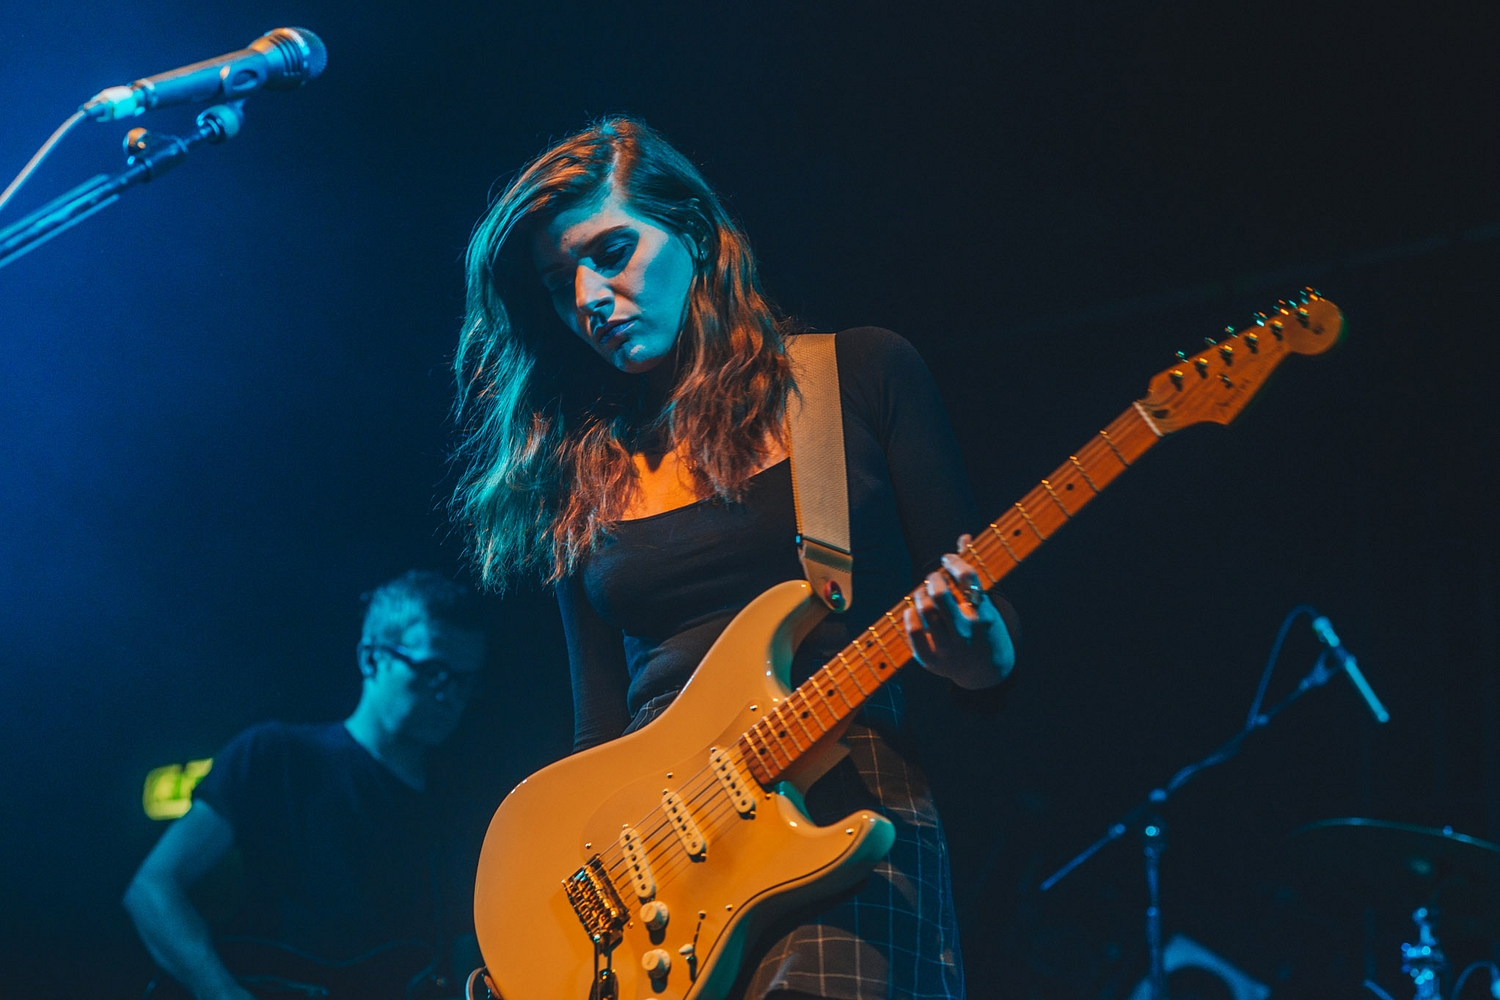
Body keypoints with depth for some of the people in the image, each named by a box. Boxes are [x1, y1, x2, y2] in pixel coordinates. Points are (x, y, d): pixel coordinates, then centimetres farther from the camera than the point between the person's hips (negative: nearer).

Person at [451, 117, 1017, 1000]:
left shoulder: (863, 373, 7)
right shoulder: (579, 471, 15)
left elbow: (992, 663, 5)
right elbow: (600, 728, 13)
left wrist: (975, 652, -17)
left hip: (852, 824, -3)